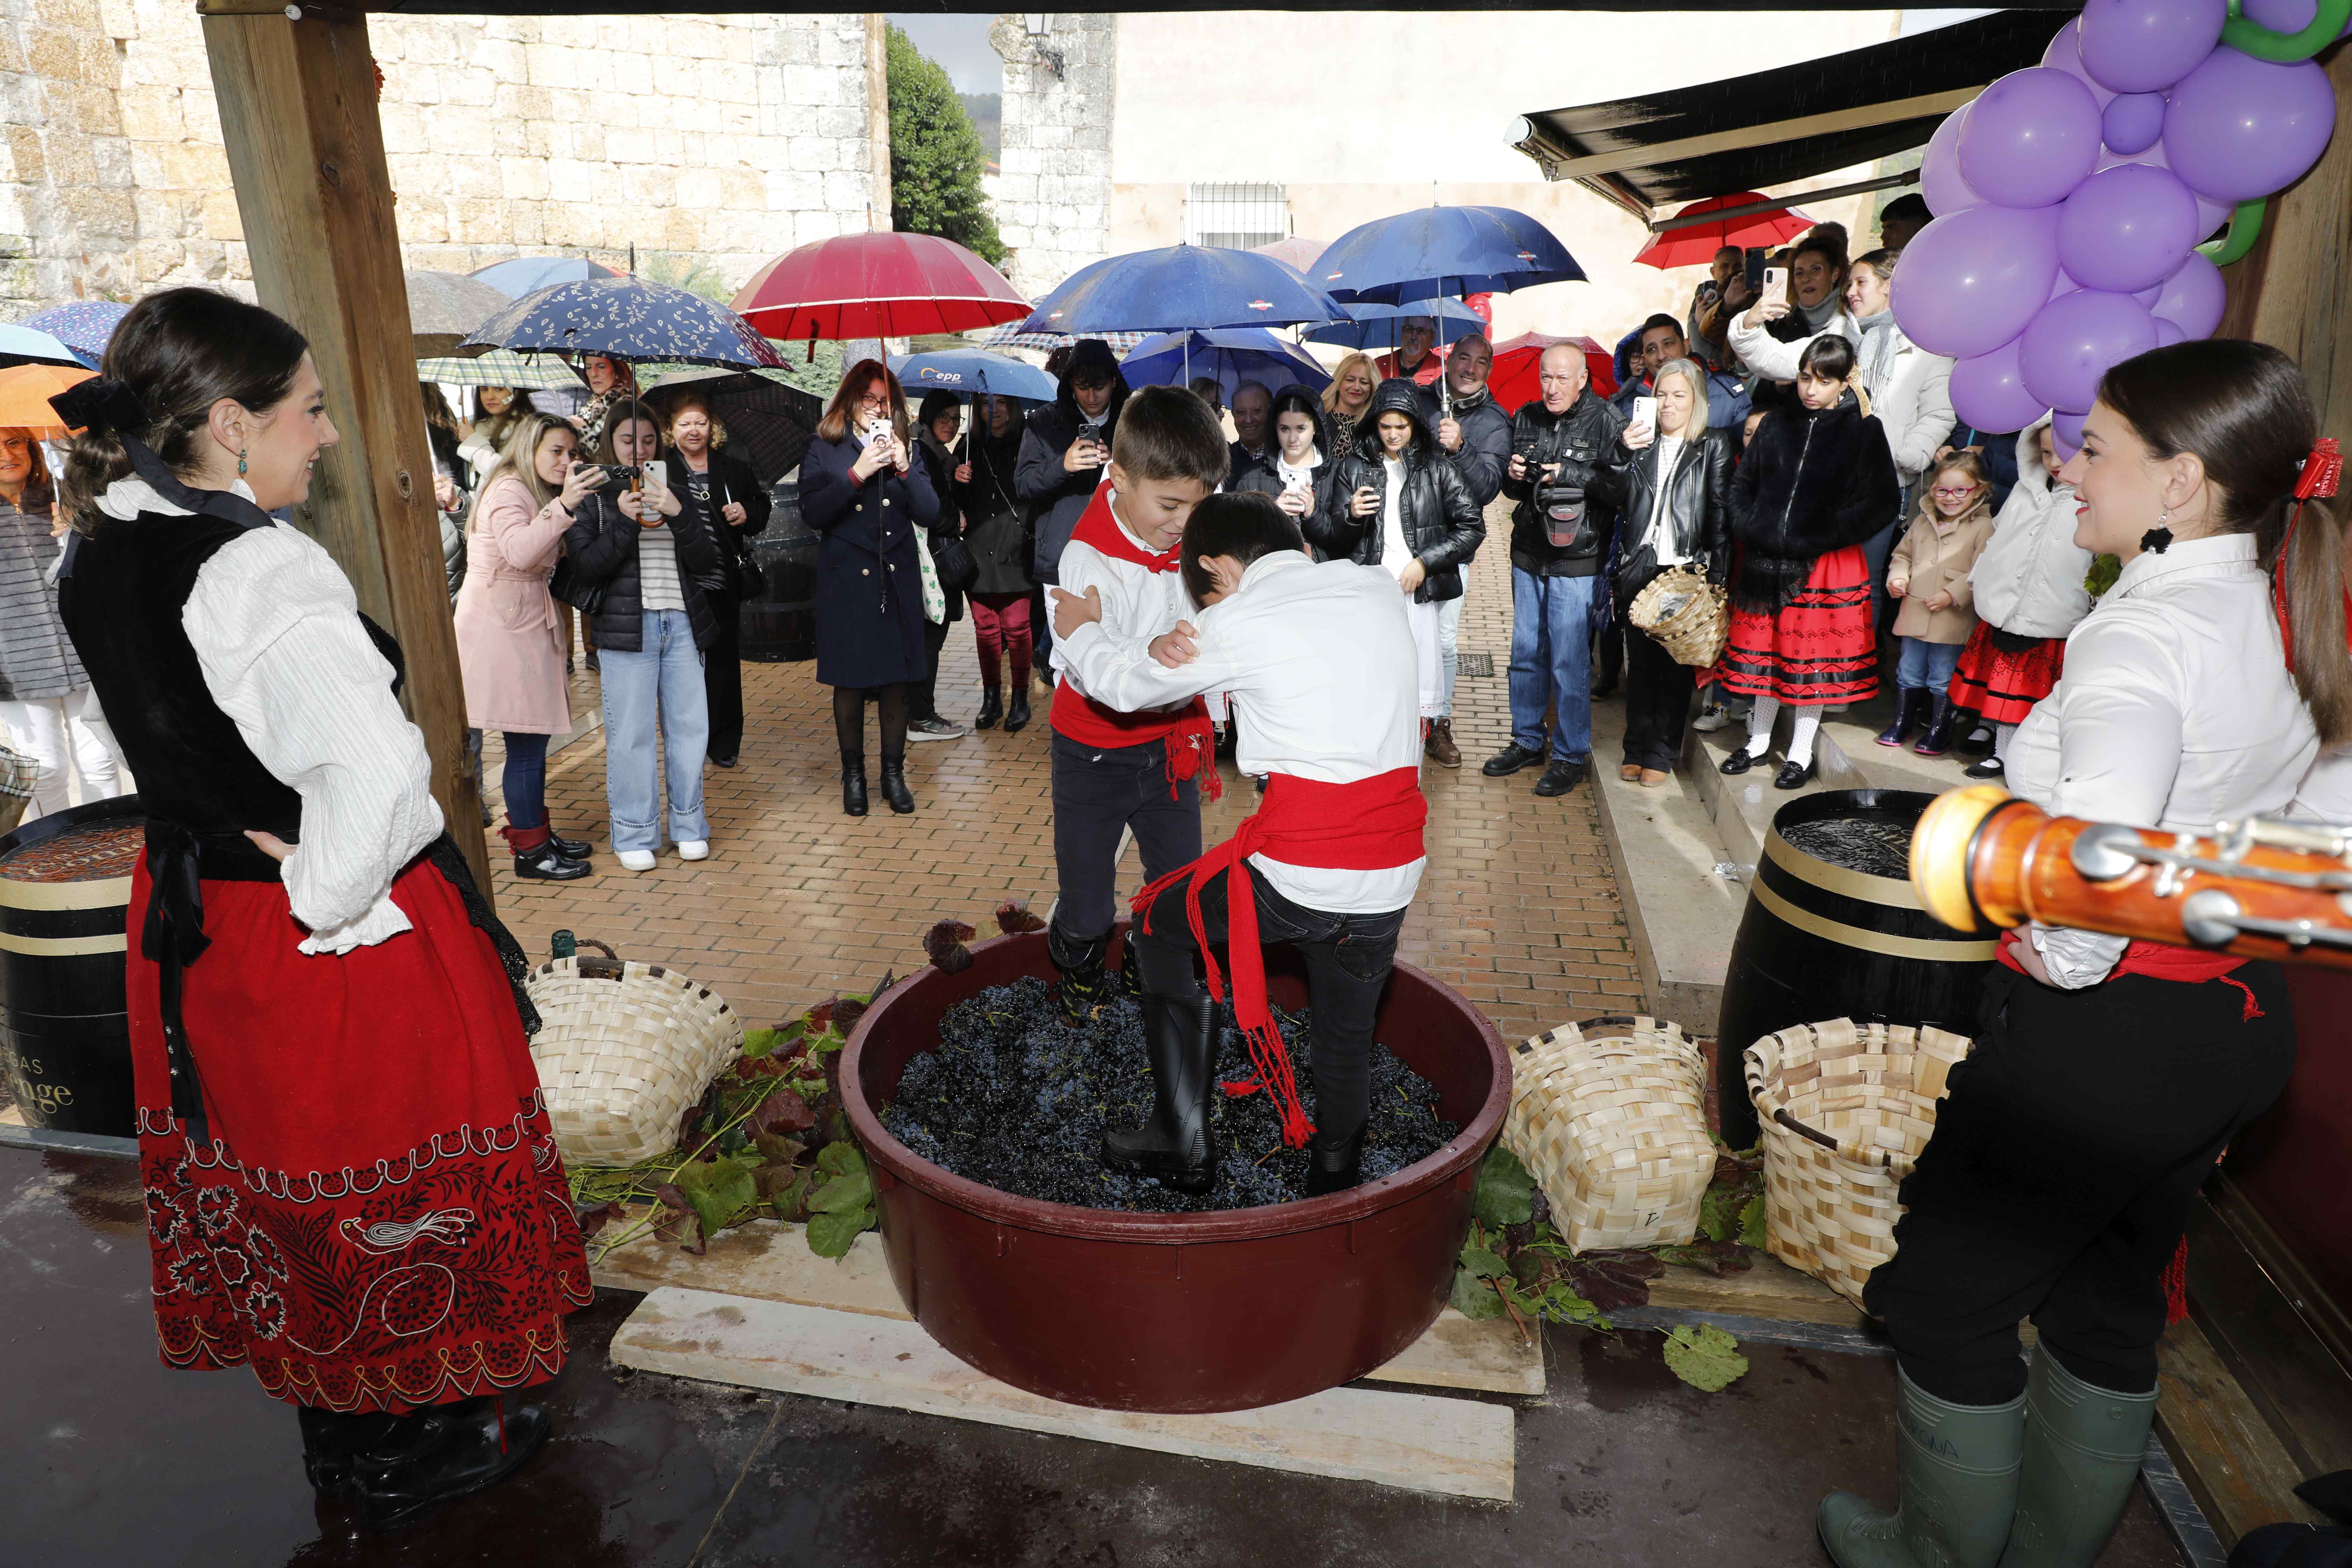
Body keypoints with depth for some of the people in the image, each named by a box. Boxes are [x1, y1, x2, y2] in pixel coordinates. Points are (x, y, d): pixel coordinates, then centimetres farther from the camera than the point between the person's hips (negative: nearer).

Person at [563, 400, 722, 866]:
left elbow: (708, 561, 5)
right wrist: (625, 521, -14)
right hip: (626, 626, -3)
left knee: (689, 726, 5)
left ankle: (688, 826, 17)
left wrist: (676, 514, -10)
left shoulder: (674, 489, 15)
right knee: (630, 732, -3)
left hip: (682, 622, 3)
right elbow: (587, 568, -4)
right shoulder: (593, 495, 5)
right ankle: (634, 834, 8)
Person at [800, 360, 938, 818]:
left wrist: (905, 470, -14)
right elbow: (812, 513, -10)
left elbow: (929, 514, 1)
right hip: (846, 579, -2)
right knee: (850, 680, 4)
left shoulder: (907, 447, 9)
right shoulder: (825, 450, 3)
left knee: (897, 678, 4)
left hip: (897, 579, 2)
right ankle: (853, 774, 18)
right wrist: (857, 474, -18)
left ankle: (894, 772, 17)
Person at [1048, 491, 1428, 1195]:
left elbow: (1130, 685, 12)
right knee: (1347, 1043, 21)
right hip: (1392, 878, 5)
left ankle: (1183, 1144, 24)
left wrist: (1083, 631, 33)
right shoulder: (1379, 587, 10)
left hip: (1298, 871, -5)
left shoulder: (1237, 623, -4)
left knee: (1159, 924, 21)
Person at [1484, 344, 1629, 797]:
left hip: (1576, 561, -5)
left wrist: (1570, 474, -21)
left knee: (1569, 661, -1)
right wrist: (1513, 475, -5)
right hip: (1529, 556, 6)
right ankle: (1527, 741, 28)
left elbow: (1623, 487, -16)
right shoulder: (1527, 418, 8)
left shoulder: (1605, 422, -8)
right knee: (1526, 654, 13)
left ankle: (1572, 755, 12)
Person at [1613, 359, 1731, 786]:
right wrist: (1626, 454, -12)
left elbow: (1720, 513, 0)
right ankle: (1637, 748, 14)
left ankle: (1661, 754, 9)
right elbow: (1618, 500, 2)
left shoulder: (1713, 447, 4)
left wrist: (1714, 573, -7)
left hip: (1687, 570, -2)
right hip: (1640, 568, 3)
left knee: (1677, 662, 1)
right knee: (1640, 660, 5)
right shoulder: (1642, 442, 13)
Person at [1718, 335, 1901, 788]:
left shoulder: (1862, 430, -2)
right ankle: (1759, 740, 27)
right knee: (1764, 649, 11)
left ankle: (1801, 752, 17)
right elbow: (1743, 482, 15)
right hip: (1765, 561, 3)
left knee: (1814, 655, 4)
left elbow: (1883, 500, -6)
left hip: (1826, 564, -3)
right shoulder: (1777, 423, 8)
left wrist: (1824, 537, -13)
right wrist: (1749, 528, -1)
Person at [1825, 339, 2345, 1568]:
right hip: (2240, 1016, 9)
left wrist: (2066, 970, -19)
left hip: (2101, 1036, -9)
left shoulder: (2148, 631, -23)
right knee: (2110, 1303, 25)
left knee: (1936, 1293, 12)